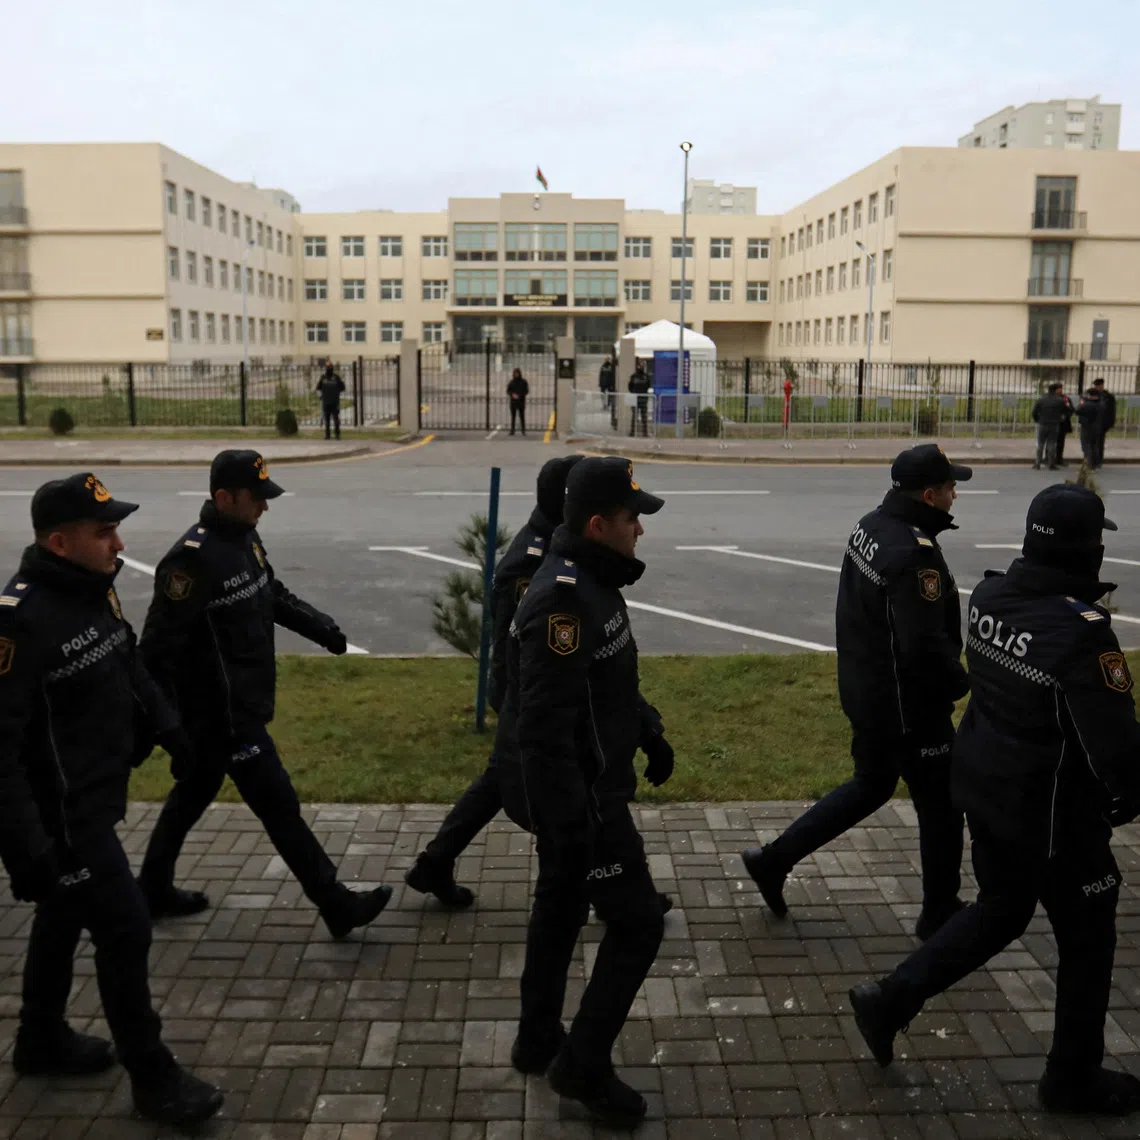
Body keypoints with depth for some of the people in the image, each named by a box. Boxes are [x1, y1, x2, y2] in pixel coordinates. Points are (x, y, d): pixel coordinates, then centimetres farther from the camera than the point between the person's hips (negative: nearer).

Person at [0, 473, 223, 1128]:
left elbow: (129, 665, 18)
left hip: (93, 802, 9)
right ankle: (153, 1078, 17)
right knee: (126, 929, -1)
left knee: (64, 920, 24)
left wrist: (167, 726, 12)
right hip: (61, 817, -9)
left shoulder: (96, 591, 1)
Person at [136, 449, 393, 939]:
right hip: (222, 715, -10)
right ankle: (336, 905, 10)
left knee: (193, 795, 23)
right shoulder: (193, 559, -25)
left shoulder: (245, 538, 4)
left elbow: (273, 594, 19)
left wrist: (316, 623, 1)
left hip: (241, 705, 10)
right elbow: (158, 648, -23)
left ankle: (153, 889, 41)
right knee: (278, 805, -1)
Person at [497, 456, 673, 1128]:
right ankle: (584, 1065, 15)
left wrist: (650, 732, 23)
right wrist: (572, 827, -27)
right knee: (638, 922, 1)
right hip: (577, 796, -10)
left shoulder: (594, 583, 6)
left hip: (580, 788, 10)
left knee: (561, 908, 22)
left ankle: (538, 1042, 40)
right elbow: (544, 729, -30)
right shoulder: (563, 601, -28)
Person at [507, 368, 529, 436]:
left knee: (522, 416, -6)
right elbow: (508, 391, 9)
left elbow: (527, 391, 1)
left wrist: (519, 396, -14)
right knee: (513, 416, 0)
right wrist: (512, 394, -12)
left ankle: (523, 431, -3)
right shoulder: (511, 382, 9)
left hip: (521, 402, -2)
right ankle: (512, 431, 2)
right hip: (513, 402, 2)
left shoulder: (523, 382, 4)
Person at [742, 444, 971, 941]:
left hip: (865, 690, 9)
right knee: (941, 805, 11)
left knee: (870, 785, 25)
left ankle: (774, 859, 24)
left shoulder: (870, 526, 2)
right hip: (908, 705, -9)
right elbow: (925, 647, -31)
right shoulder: (915, 554, -28)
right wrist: (958, 681, -11)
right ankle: (940, 913, 29)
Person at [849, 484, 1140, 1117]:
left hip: (983, 786, 7)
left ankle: (890, 1000, 24)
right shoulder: (1082, 633, -29)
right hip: (1051, 814, -7)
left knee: (998, 909, 26)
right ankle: (1073, 1077, 35)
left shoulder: (988, 595, -6)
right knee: (1086, 939, 16)